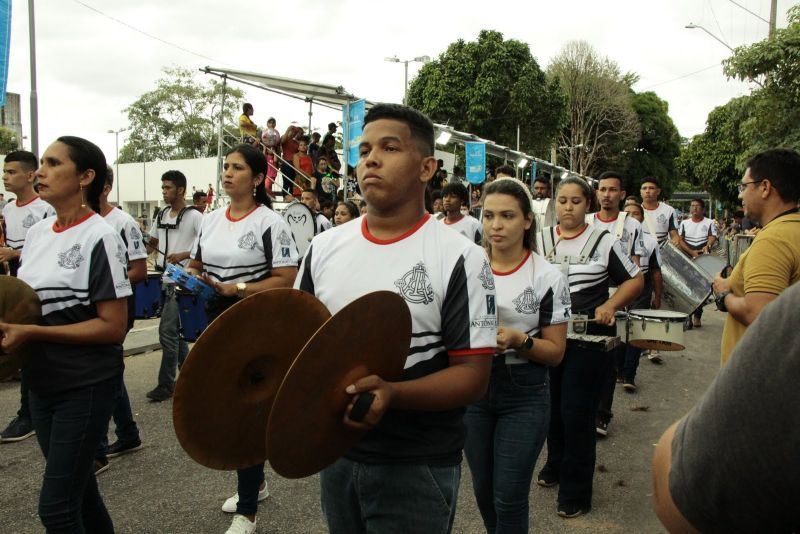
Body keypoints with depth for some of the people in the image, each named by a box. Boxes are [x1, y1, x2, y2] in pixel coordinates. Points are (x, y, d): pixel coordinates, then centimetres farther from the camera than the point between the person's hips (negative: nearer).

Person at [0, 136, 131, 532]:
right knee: (77, 490, 19)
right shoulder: (36, 232, 7)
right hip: (42, 383, 7)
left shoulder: (99, 237, -15)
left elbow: (113, 327, -19)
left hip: (87, 386, -7)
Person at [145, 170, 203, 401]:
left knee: (167, 331, -8)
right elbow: (152, 242, 24)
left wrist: (183, 254, -21)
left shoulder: (194, 216, -10)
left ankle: (166, 383, 2)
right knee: (175, 330, 15)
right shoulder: (161, 215, 12)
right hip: (165, 280, 8)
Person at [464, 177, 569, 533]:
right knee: (483, 490, 18)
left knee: (509, 496, 1)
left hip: (524, 396, -3)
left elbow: (555, 352, -5)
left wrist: (518, 340, -23)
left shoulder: (548, 277, -9)